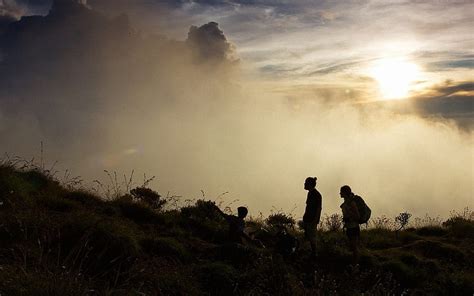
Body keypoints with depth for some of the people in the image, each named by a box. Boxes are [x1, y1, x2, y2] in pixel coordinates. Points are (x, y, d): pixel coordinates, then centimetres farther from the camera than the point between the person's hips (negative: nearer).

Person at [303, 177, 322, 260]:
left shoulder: (317, 195, -14)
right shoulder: (310, 193, 12)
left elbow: (319, 208, -17)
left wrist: (315, 220, -21)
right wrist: (305, 217, 18)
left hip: (312, 219, -9)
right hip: (308, 219, 9)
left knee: (311, 237, -4)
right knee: (308, 236, 11)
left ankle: (313, 254, 4)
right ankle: (312, 253, 19)